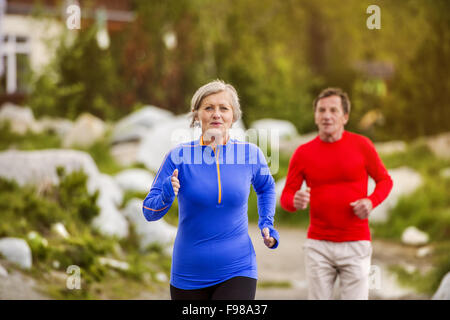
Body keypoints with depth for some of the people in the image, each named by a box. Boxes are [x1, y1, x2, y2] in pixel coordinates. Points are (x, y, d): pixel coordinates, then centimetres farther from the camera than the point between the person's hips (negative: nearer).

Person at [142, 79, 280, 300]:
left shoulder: (251, 154, -1)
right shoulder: (179, 157, -6)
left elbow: (266, 188, 22)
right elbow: (149, 212, -5)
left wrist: (266, 224, 8)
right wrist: (167, 196, -26)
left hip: (237, 273, 0)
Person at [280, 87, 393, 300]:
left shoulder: (361, 145, -1)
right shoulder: (303, 153, 1)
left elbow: (385, 180, 11)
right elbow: (286, 197, 4)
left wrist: (371, 201, -10)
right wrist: (296, 202, -21)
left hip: (355, 244, -1)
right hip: (318, 246, 1)